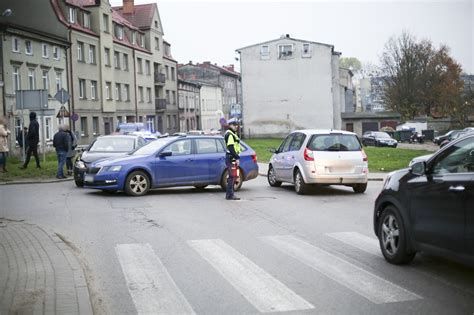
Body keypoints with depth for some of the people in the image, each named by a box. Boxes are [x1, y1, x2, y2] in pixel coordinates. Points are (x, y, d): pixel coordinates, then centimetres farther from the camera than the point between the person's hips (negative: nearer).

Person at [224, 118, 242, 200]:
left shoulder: (233, 134, 21)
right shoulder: (230, 134, -13)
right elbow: (231, 148, -20)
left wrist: (236, 158, 18)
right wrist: (236, 158, -20)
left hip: (233, 158, 11)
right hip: (231, 158, -11)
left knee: (232, 177, 13)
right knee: (232, 176, -10)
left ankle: (229, 194, 18)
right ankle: (230, 195, -9)